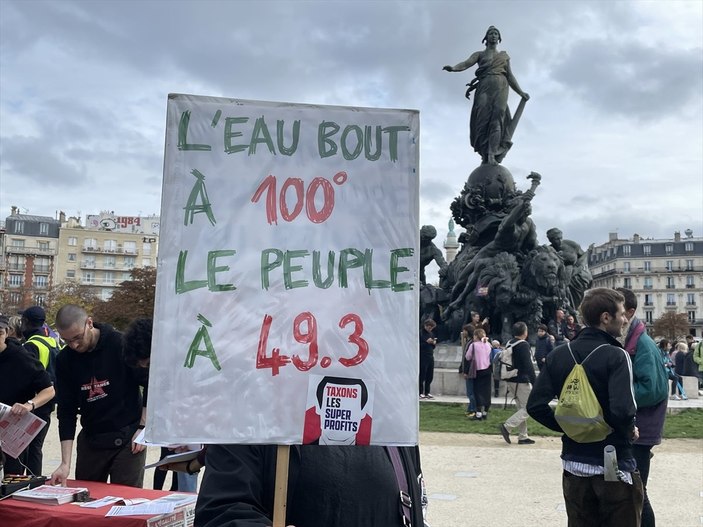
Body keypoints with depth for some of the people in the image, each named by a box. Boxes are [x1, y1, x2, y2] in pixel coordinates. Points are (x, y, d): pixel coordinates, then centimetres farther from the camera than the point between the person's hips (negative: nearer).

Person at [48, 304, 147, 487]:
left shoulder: (122, 344, -13)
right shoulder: (64, 359, -2)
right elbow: (66, 411, -1)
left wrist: (143, 428, -7)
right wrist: (66, 462, -8)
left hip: (128, 438, -4)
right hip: (90, 440, 4)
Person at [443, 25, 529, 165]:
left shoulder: (504, 56, 28)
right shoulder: (479, 54, 21)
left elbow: (510, 77, 27)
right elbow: (466, 63, 3)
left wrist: (521, 93, 21)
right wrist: (453, 68, -18)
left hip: (500, 87, 0)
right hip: (484, 86, 0)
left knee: (497, 117, -19)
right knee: (483, 118, -17)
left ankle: (492, 155, -32)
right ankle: (484, 154, -22)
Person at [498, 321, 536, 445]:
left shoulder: (509, 344, 11)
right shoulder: (524, 345, -14)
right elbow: (528, 365, -18)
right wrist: (534, 382, -13)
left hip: (511, 380, 9)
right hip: (522, 381, -9)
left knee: (521, 408, 14)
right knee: (528, 408, -2)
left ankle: (523, 436, 15)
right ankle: (507, 427, -13)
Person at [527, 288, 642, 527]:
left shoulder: (558, 355, 0)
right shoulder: (616, 356, -15)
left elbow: (535, 405, -4)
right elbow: (622, 410, -27)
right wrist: (629, 431, -6)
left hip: (574, 466, 5)